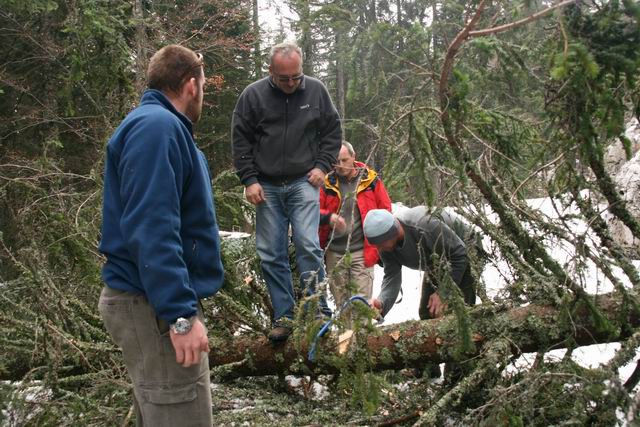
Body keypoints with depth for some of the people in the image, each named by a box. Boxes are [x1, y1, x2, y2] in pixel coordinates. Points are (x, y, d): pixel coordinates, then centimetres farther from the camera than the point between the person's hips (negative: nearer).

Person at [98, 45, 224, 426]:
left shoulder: (159, 125, 17)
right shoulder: (157, 126, -16)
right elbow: (150, 229, -26)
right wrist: (180, 315, -28)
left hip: (158, 299, 11)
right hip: (155, 307, -11)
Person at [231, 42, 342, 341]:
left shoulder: (316, 91, 1)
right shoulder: (253, 95, -2)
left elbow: (333, 131, 11)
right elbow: (240, 139, 3)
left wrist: (322, 166, -1)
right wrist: (249, 180, -3)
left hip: (303, 182, -1)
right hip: (266, 186, 1)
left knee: (308, 245, -15)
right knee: (271, 255, 2)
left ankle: (319, 313, -5)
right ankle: (283, 317, 10)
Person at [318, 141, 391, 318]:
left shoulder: (371, 180, 3)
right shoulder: (327, 183, 8)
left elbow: (385, 211, 6)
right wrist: (329, 217, -15)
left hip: (361, 251, -2)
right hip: (334, 252, 3)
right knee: (340, 302, 7)